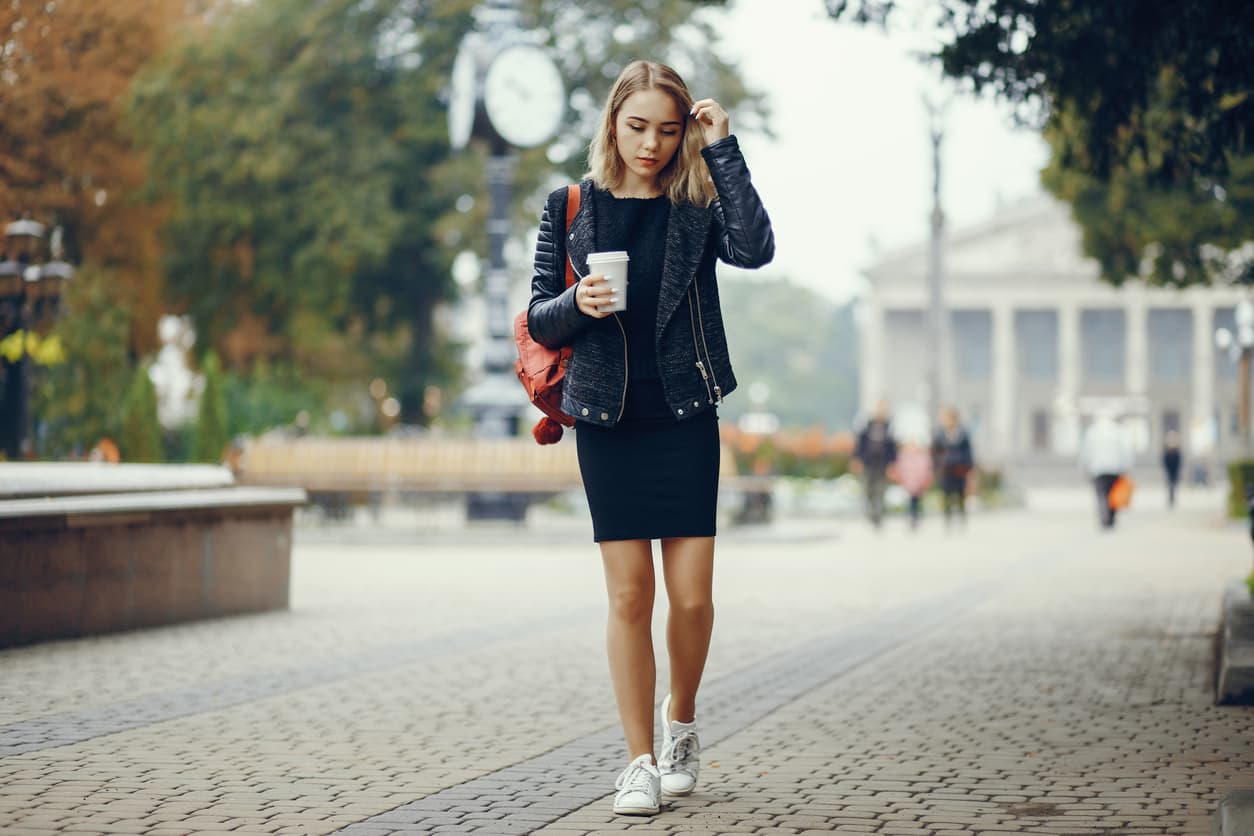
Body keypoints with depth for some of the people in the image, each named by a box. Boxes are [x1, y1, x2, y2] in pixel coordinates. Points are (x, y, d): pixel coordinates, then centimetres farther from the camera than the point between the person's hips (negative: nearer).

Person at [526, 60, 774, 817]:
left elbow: (755, 248, -18)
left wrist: (724, 151, -16)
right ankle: (640, 761, 7)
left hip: (684, 420, 0)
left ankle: (681, 721, 25)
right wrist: (576, 304, -15)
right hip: (607, 422, 0)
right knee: (629, 593, -2)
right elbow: (540, 320, 7)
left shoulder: (696, 206, 3)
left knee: (693, 595, -1)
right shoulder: (571, 208, 5)